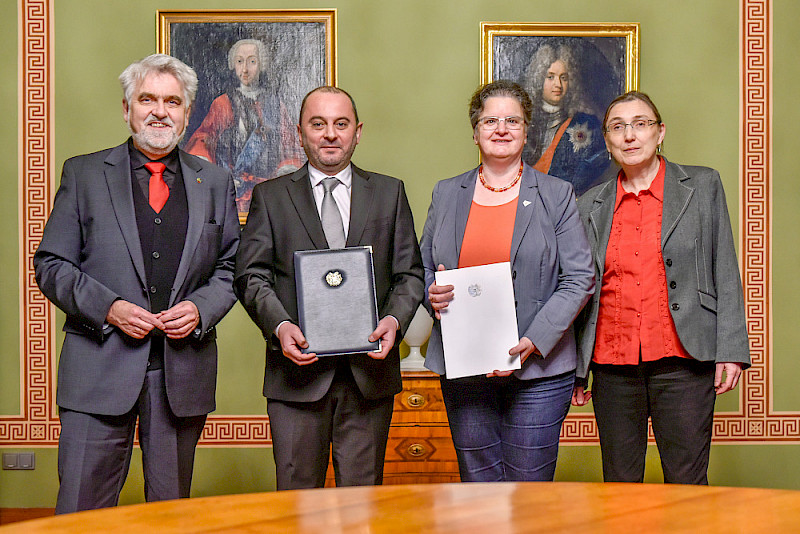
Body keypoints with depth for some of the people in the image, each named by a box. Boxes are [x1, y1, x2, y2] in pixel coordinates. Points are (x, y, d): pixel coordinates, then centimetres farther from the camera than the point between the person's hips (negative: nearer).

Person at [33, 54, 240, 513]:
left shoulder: (215, 182, 11)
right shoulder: (83, 174, 6)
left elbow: (231, 266, 13)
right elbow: (52, 265, 3)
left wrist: (201, 308, -7)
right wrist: (108, 307, -12)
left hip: (184, 368, 2)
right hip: (100, 367, -2)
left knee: (172, 509, 10)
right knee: (81, 511, -2)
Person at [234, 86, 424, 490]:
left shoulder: (390, 193, 12)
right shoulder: (270, 196, 9)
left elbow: (410, 273, 9)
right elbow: (251, 276, 3)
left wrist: (395, 319, -10)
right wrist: (279, 326, -15)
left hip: (370, 368, 1)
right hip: (297, 368, -1)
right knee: (297, 493, 3)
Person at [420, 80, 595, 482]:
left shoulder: (557, 196, 4)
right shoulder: (446, 194, 12)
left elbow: (579, 280, -2)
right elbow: (422, 270, 19)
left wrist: (534, 341, -13)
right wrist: (432, 294, -6)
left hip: (538, 370, -2)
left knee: (529, 488, 0)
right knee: (477, 484, 7)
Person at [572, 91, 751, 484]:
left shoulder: (703, 185, 6)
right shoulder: (590, 206, 11)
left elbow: (725, 273, 4)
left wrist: (731, 350, -4)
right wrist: (576, 370, 11)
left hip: (682, 361, -2)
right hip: (612, 364, 2)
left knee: (687, 485, -1)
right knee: (619, 485, 7)